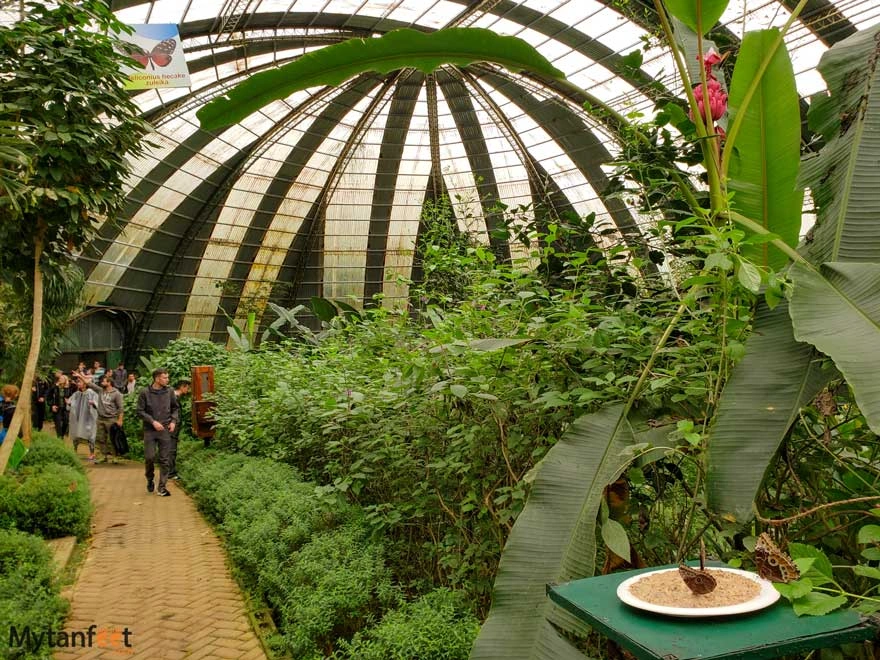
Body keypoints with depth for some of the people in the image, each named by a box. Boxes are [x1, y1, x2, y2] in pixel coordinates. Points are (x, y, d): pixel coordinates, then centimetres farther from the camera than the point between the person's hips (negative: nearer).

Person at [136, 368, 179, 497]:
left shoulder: (169, 391, 2)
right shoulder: (145, 392, -7)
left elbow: (175, 408, 13)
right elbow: (140, 411, -5)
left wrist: (174, 421, -2)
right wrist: (153, 421, -14)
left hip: (165, 430, 2)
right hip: (150, 430, -2)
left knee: (164, 460, 2)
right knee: (149, 457, -3)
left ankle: (162, 487, 9)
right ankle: (150, 479, 26)